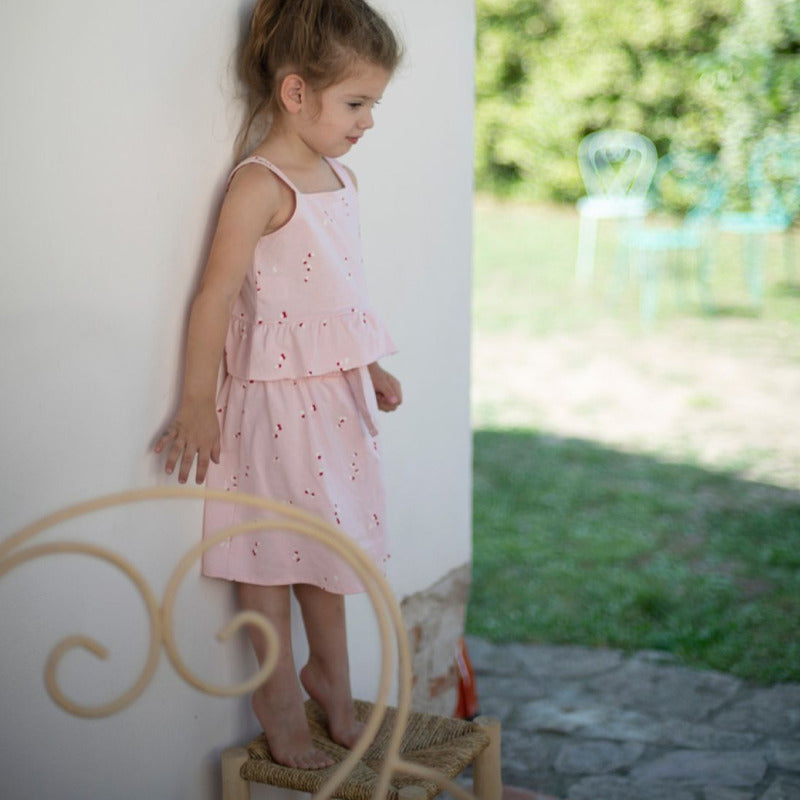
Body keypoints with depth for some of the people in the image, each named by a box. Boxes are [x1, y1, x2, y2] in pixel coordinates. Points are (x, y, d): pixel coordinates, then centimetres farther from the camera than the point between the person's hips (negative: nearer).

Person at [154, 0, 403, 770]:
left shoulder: (339, 178, 8)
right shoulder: (260, 185, -18)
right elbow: (217, 294, -18)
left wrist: (370, 368, 23)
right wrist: (197, 404, -17)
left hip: (335, 389, 8)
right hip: (274, 392, -8)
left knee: (330, 531, 18)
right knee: (274, 543, 6)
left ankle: (330, 673, 36)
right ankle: (279, 696, 22)